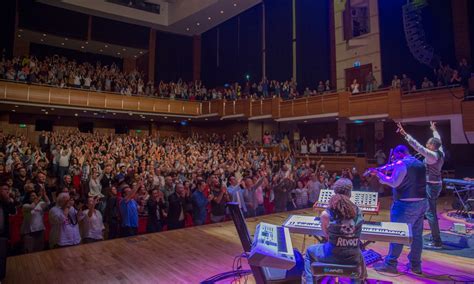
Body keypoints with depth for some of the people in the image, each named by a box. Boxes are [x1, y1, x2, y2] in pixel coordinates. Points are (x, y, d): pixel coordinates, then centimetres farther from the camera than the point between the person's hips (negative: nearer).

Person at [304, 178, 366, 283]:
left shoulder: (326, 214, -15)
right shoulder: (358, 212, -8)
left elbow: (326, 234, 1)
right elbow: (355, 235, 7)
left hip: (332, 255, -2)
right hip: (353, 257, 3)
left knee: (309, 251, 29)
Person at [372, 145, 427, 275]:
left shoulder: (401, 163, -11)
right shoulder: (419, 164, 14)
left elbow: (394, 183, -15)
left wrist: (379, 174, -6)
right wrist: (393, 167, 19)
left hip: (406, 204, -8)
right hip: (421, 202, 8)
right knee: (417, 234, 12)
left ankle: (390, 264, 4)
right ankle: (415, 265, 20)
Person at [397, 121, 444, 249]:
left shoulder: (432, 155, -20)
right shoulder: (440, 152, 4)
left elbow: (418, 146, -29)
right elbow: (438, 141, 23)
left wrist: (405, 135, -30)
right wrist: (434, 131, 40)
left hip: (431, 186, -10)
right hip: (436, 184, 10)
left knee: (430, 213, -6)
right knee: (431, 211, 17)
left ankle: (436, 242, -2)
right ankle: (435, 237, 26)